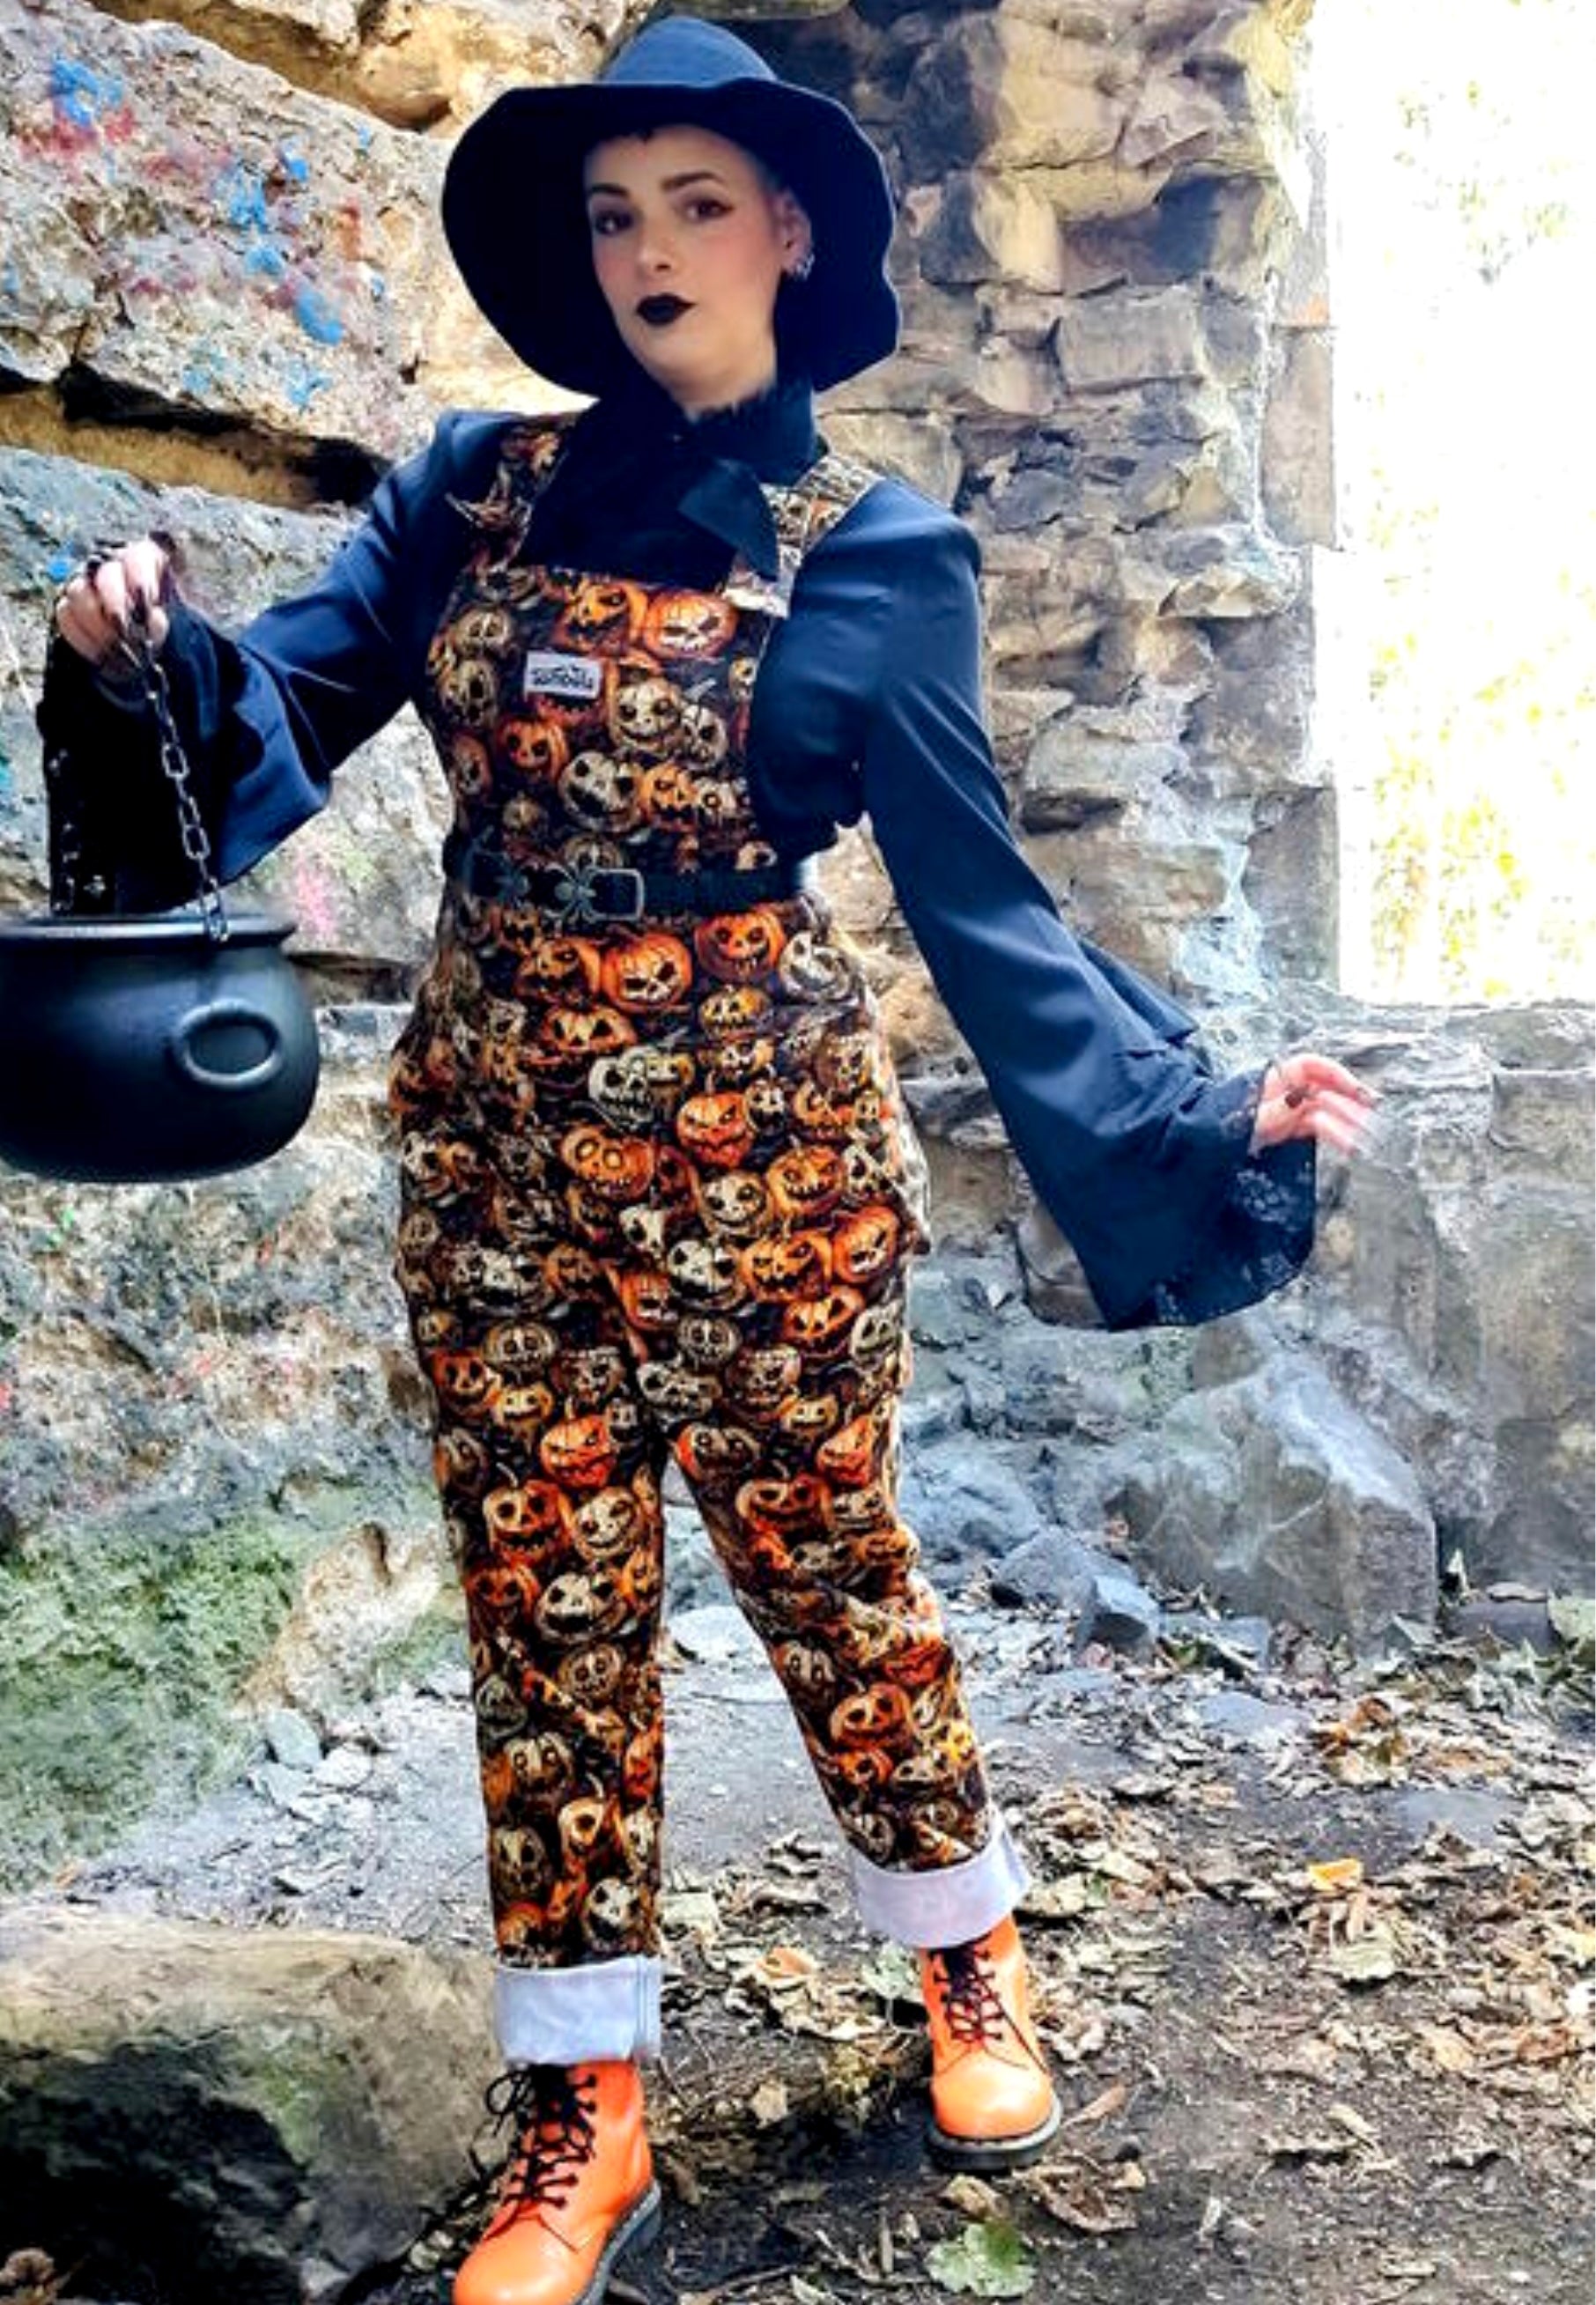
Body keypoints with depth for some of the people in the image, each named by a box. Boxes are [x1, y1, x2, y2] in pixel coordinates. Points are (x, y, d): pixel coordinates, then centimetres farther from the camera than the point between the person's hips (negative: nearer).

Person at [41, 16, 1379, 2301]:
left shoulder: (872, 552, -1)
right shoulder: (475, 490, 8)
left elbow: (974, 899, -3)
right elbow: (278, 718, 2)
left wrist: (1197, 1101, -10)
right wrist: (155, 650, -20)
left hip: (760, 1128, -3)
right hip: (495, 1126, 3)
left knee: (825, 1561, 9)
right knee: (544, 1601, 7)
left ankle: (969, 1957, 36)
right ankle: (582, 2117, 23)